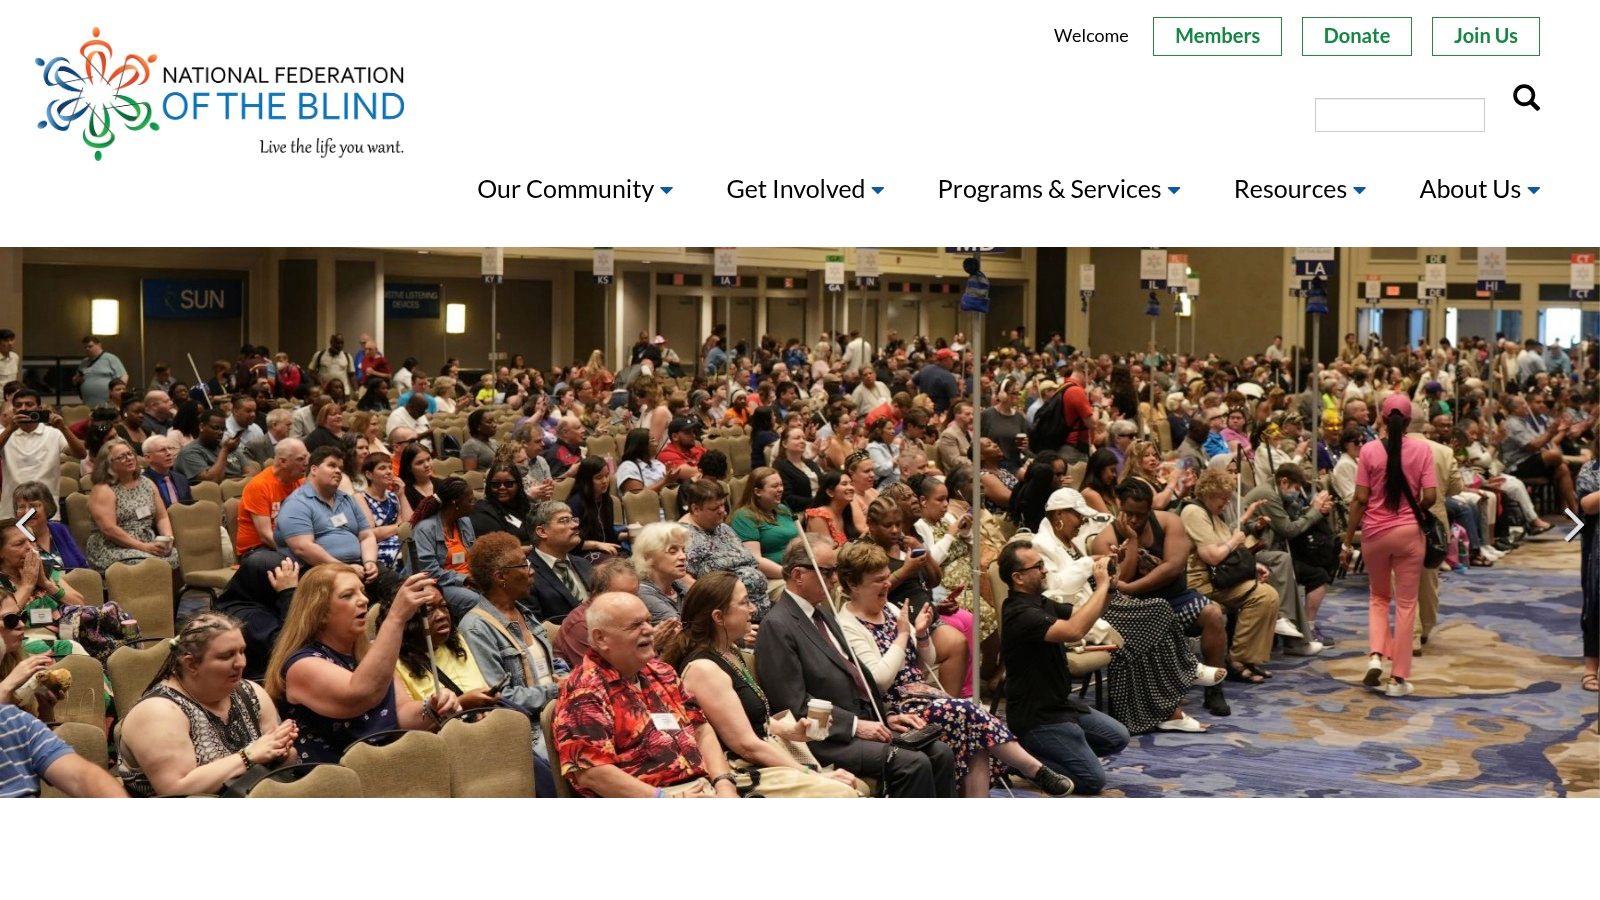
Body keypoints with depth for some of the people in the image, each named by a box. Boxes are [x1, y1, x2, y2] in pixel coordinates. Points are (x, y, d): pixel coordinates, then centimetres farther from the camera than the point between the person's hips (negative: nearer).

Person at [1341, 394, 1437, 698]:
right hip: (1409, 532, -1)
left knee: (1379, 597, 21)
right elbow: (1429, 497, -9)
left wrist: (1347, 541, 1)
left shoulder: (1369, 450, -6)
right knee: (1406, 603, 8)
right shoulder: (1422, 450, -5)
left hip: (1374, 532, 1)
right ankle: (1399, 678, 7)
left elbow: (1360, 499, -6)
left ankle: (1376, 656, 1)